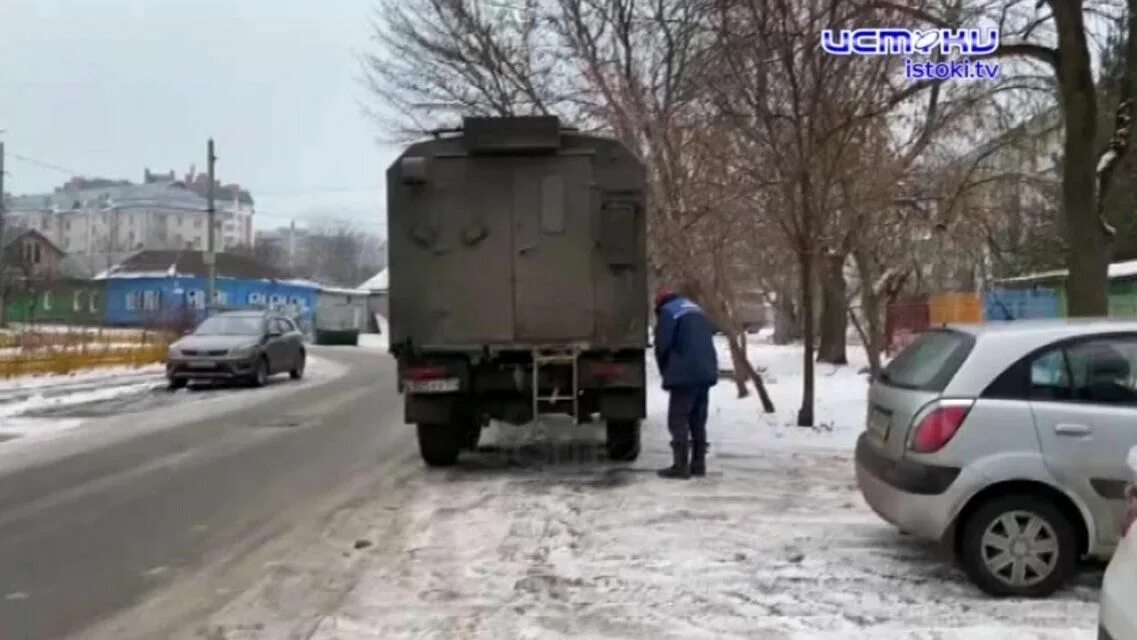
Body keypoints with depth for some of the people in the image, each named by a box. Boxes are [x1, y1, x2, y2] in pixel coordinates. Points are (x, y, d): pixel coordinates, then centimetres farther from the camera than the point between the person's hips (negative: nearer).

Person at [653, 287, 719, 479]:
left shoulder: (667, 312, -1)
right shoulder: (697, 310, 22)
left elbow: (662, 346, -8)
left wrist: (666, 372, 8)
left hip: (685, 375, -8)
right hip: (706, 373, 8)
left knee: (678, 420, -3)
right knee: (698, 420, 13)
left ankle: (680, 465, -6)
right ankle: (698, 463, 15)